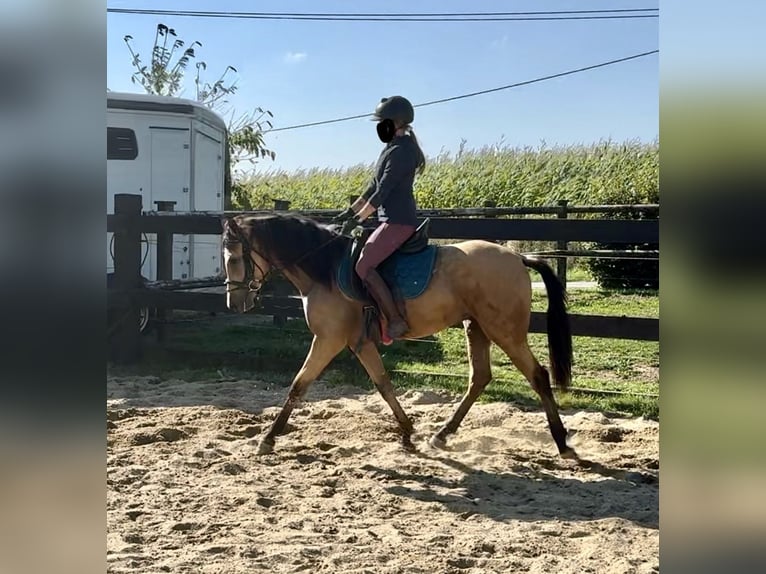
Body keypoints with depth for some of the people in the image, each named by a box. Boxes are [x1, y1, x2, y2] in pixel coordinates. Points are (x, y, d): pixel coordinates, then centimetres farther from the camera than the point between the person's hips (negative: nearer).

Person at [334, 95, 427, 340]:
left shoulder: (400, 151, -14)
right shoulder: (393, 148, 18)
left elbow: (382, 191, -17)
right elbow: (373, 186, 22)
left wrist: (358, 219, -14)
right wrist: (350, 211, 20)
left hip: (398, 221, -11)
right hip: (393, 220, 11)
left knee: (363, 266, -18)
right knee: (366, 261, 14)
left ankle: (396, 321, -17)